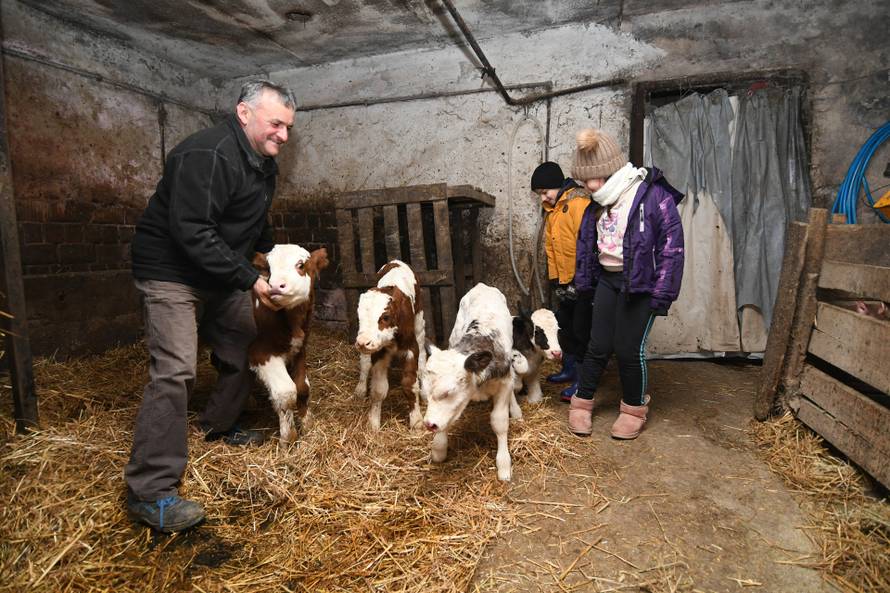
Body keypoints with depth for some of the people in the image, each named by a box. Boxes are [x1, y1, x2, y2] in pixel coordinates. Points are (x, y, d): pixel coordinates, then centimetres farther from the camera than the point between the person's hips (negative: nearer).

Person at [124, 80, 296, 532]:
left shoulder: (264, 163, 7)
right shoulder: (207, 156, -24)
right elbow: (192, 233, -30)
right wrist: (249, 279, -27)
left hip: (221, 274, 10)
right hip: (172, 271, -9)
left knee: (244, 350, 14)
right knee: (174, 371, -17)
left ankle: (218, 426, 37)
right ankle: (149, 491, -12)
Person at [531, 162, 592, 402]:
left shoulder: (579, 204, -17)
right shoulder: (553, 210, 13)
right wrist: (555, 278, 12)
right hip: (565, 283, 10)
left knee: (581, 330, -2)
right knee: (566, 326, 19)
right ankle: (569, 370, 34)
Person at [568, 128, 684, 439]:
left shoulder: (652, 194, -14)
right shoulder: (598, 202, 6)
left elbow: (672, 243, -15)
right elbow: (586, 241, 15)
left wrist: (662, 292, -16)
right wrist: (584, 282, 13)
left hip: (639, 283, -5)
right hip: (606, 279, 5)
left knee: (629, 348, 0)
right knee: (598, 345, 8)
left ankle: (634, 410, 21)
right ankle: (581, 403, 23)